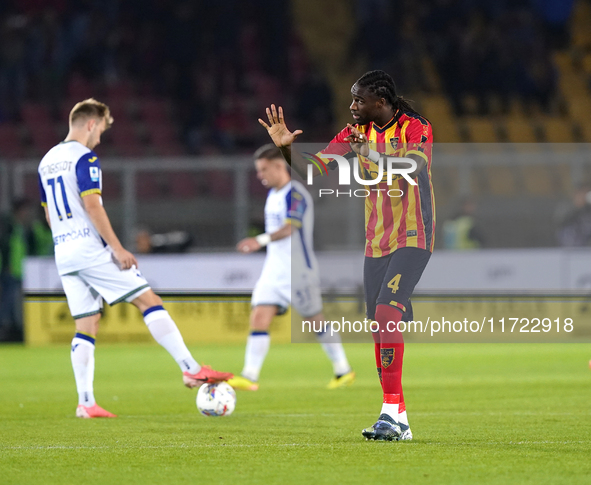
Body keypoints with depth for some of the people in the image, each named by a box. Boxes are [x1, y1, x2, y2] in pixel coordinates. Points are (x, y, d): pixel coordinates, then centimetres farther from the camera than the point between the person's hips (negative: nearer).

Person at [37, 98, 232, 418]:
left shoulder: (47, 161, 17)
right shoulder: (84, 157, -9)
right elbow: (92, 205, -17)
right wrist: (117, 248, -16)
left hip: (63, 255, 8)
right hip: (91, 248, -8)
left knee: (86, 326, 7)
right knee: (149, 301, -4)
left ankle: (85, 403, 0)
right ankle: (191, 370, -9)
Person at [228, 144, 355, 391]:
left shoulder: (296, 194, -16)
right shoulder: (272, 195, 12)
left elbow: (289, 229, -32)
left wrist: (261, 240, -47)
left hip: (298, 271, -8)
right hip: (273, 269, 8)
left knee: (316, 320, 4)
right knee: (258, 318, -7)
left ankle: (343, 370, 20)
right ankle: (250, 376, -12)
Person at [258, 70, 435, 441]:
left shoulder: (416, 129, -11)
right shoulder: (357, 133, 6)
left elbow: (413, 169, -30)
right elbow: (313, 171, 3)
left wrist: (373, 155, -43)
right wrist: (286, 147, -14)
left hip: (413, 238, -7)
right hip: (376, 241, 7)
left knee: (387, 312, -23)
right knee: (380, 328, 3)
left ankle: (391, 411, -24)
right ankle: (400, 422, 8)